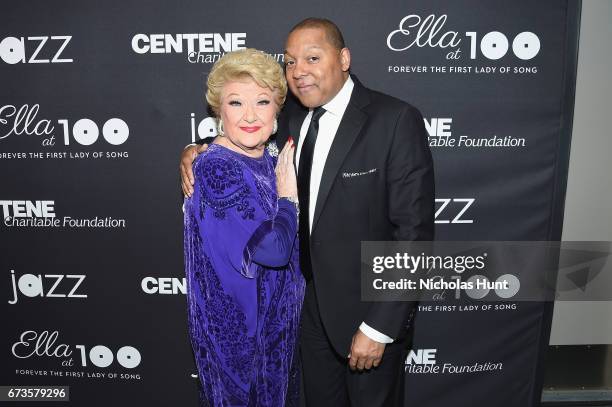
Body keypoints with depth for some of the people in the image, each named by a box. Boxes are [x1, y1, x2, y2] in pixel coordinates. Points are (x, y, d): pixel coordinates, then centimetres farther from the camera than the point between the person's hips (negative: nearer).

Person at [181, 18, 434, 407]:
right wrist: (197, 153, -6)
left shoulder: (397, 120, -19)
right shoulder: (294, 118, 1)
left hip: (371, 312, -5)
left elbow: (415, 233, -20)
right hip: (312, 303, 6)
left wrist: (379, 327, -20)